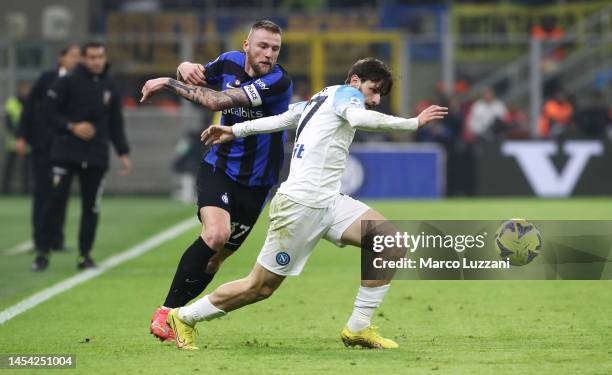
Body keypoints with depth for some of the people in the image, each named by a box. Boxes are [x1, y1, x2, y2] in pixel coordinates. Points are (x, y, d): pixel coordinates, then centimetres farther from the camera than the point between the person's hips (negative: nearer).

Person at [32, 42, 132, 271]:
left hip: (96, 157, 4)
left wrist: (123, 153, 10)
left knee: (91, 207, 4)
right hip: (66, 153, -4)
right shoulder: (68, 82, -3)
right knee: (56, 200, -8)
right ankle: (43, 253, -1)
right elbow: (50, 110, -4)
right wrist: (71, 126, -15)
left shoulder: (110, 87, 10)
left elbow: (116, 124, 15)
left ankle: (85, 255, 13)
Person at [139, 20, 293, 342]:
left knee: (217, 256, 3)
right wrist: (186, 68, -8)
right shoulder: (230, 62, -4)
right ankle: (166, 311, -16)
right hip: (219, 168, 1)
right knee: (215, 234, -24)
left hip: (256, 183, 0)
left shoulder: (278, 82, -20)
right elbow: (198, 74, 18)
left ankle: (174, 313, 20)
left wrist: (169, 83, -23)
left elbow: (218, 101, -28)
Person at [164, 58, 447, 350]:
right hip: (300, 205, -10)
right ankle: (183, 317, 17)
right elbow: (358, 118, -27)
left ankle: (358, 329, -2)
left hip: (328, 203, 10)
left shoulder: (319, 100, 20)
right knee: (260, 287, -1)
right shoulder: (345, 93, -6)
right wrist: (414, 123, -25)